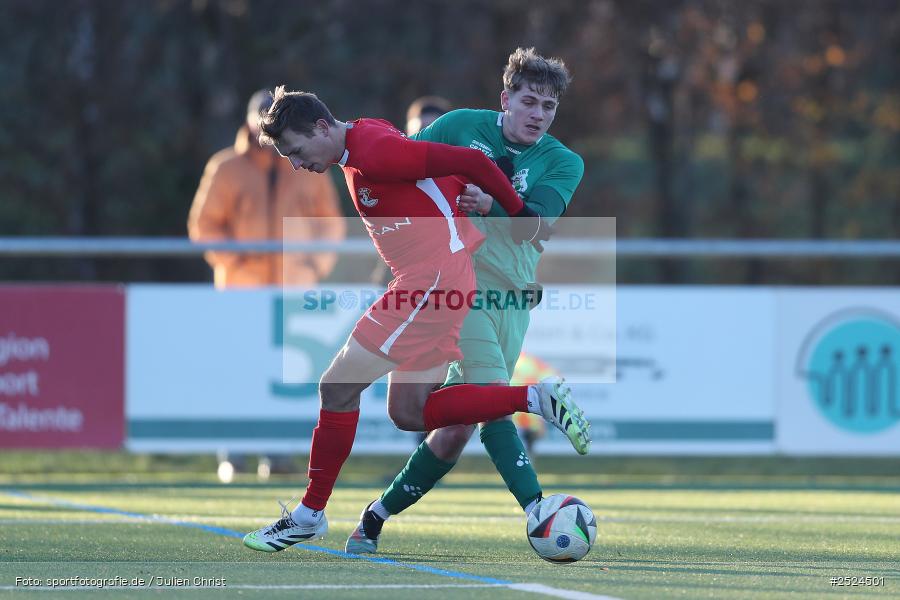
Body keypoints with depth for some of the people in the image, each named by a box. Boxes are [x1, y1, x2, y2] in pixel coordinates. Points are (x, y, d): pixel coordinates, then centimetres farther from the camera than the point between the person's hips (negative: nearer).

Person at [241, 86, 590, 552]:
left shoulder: (374, 152, -18)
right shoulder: (357, 152, 13)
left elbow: (468, 162, -17)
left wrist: (518, 213, -5)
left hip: (434, 277, -10)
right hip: (431, 282, 10)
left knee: (338, 387, -6)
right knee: (408, 413, 9)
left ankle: (309, 515, 3)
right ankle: (536, 399, 5)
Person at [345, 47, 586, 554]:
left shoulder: (563, 163, 6)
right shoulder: (462, 126, 4)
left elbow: (540, 217, -13)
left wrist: (491, 206, -32)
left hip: (512, 296, 3)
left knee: (459, 425, 1)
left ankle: (376, 517, 17)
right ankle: (538, 512, -30)